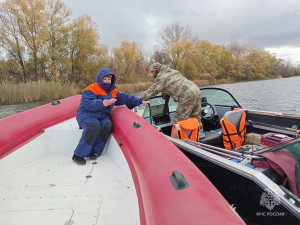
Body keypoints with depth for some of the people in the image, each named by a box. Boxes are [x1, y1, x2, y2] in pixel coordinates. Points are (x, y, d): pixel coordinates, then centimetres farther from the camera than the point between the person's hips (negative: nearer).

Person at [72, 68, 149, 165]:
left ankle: (94, 151, -15)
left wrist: (140, 101, 14)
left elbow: (125, 97, 18)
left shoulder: (113, 91, 16)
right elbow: (87, 103, -23)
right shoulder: (92, 89, -8)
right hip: (86, 114, -6)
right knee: (95, 127, -36)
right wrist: (102, 103, -37)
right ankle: (78, 155, -24)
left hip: (102, 116, 6)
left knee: (108, 125, -27)